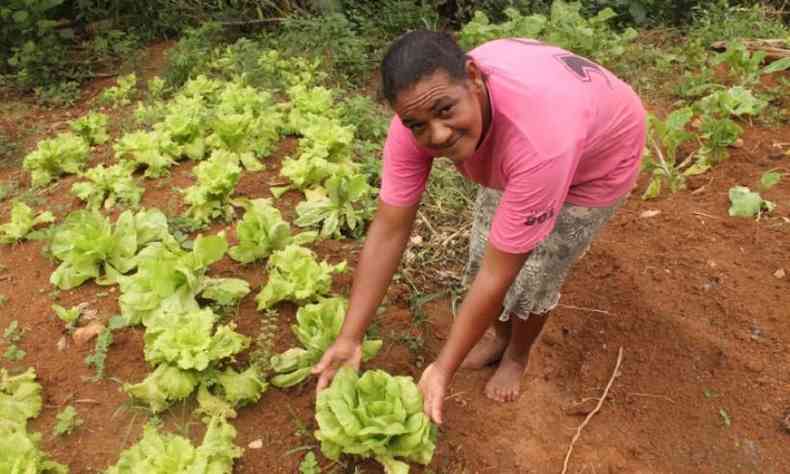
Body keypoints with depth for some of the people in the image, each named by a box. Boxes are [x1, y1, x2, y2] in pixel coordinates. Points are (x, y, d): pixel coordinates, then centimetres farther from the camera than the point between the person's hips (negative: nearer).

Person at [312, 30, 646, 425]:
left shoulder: (539, 140, -47)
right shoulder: (418, 115, -31)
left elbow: (497, 273, -38)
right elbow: (388, 230, -26)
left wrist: (443, 370, -31)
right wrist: (349, 338, -26)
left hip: (601, 158, -4)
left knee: (533, 273, -1)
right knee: (485, 250, 6)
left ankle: (518, 353, 32)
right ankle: (498, 332, 37)